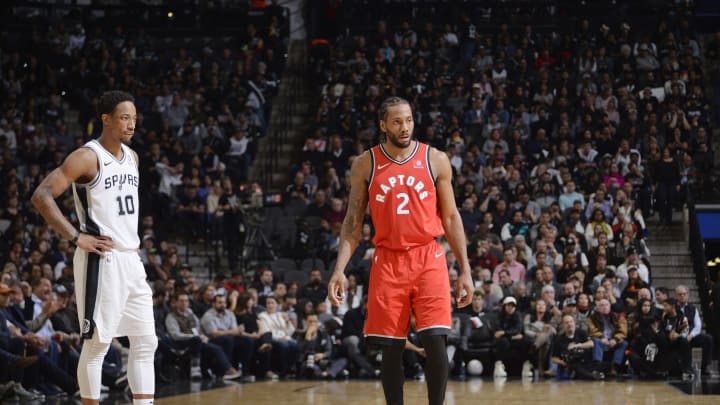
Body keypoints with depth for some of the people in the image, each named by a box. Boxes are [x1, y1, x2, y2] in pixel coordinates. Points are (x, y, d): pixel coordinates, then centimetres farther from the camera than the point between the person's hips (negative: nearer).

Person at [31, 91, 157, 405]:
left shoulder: (132, 156, 12)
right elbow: (41, 196, -18)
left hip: (131, 259, 8)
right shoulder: (87, 157, -12)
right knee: (97, 343, -3)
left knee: (145, 342, 6)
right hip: (101, 259, -8)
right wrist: (77, 237, -19)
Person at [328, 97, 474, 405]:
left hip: (428, 258, -1)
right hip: (387, 261, 1)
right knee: (391, 346, 2)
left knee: (435, 339, -12)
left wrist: (465, 269, 2)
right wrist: (340, 269, -4)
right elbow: (353, 222, 7)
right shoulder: (365, 165, 4)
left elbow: (451, 217, 7)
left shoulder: (435, 160, 3)